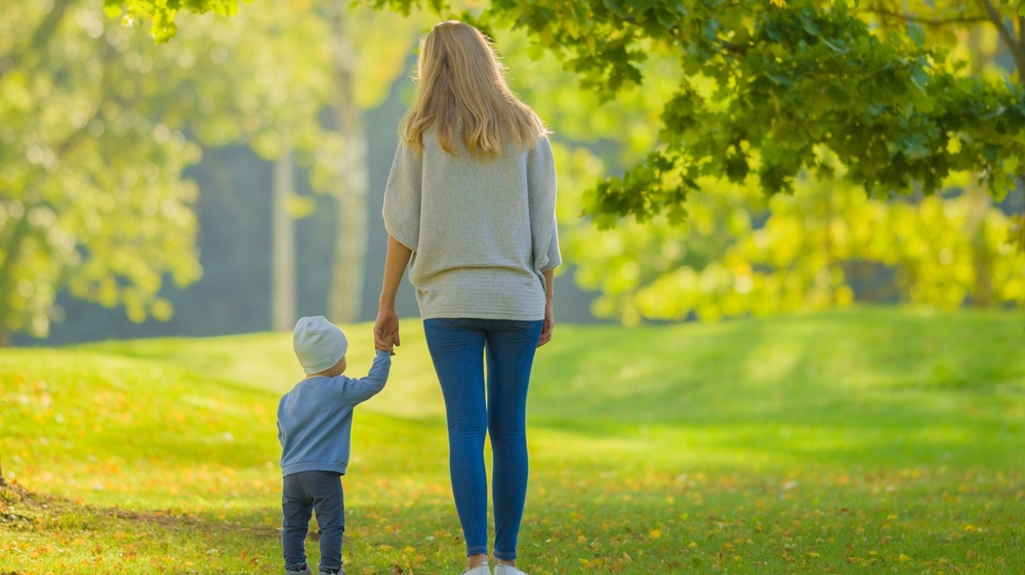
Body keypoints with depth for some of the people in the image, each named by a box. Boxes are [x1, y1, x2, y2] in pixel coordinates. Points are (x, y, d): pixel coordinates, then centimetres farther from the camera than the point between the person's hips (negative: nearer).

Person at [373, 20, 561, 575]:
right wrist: (546, 301, 12)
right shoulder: (525, 132, 6)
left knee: (465, 430, -3)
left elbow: (402, 227, 0)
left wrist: (386, 306, 5)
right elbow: (543, 223, 5)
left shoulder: (423, 134, 1)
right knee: (509, 430, 6)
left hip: (450, 300, -1)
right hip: (516, 297, 1)